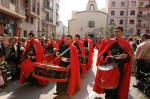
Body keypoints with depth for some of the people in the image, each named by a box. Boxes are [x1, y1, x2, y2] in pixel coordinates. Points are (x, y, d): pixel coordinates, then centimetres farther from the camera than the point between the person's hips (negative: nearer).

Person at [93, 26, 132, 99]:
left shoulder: (125, 43, 0)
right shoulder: (110, 42, 7)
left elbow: (130, 54, -4)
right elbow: (105, 51, 11)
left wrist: (126, 56, -25)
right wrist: (102, 56, -9)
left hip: (119, 66, -2)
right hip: (109, 64, 2)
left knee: (117, 81, 5)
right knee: (108, 80, 8)